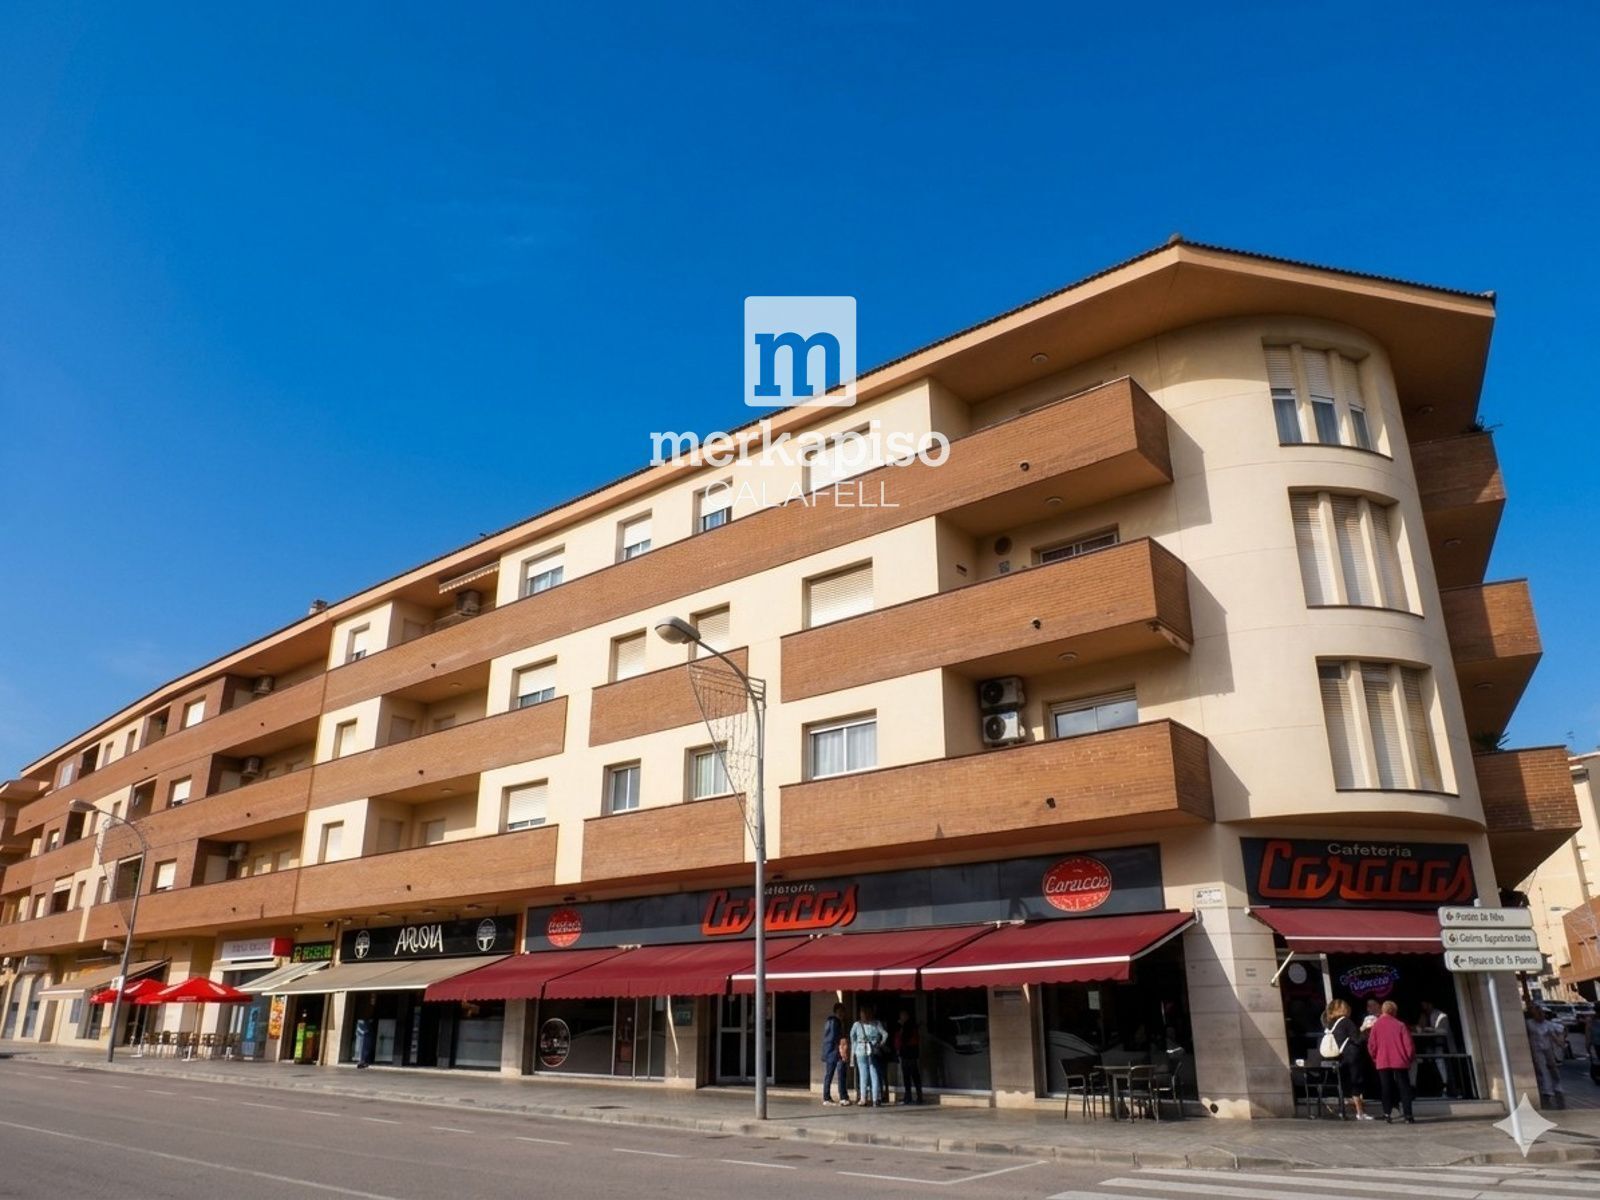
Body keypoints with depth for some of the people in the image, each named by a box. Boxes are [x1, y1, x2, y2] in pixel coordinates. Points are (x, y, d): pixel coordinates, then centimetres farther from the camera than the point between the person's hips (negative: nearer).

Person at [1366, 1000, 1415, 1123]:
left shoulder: (1376, 1025, -2)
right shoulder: (1400, 1025, -7)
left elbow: (1371, 1045, -1)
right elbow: (1408, 1044, -6)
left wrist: (1375, 1058, 15)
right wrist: (1410, 1058, 10)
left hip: (1382, 1062, 1)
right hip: (1400, 1062, -1)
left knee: (1386, 1089, 9)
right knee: (1404, 1089, 6)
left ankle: (1387, 1114, 4)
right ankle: (1408, 1116, 1)